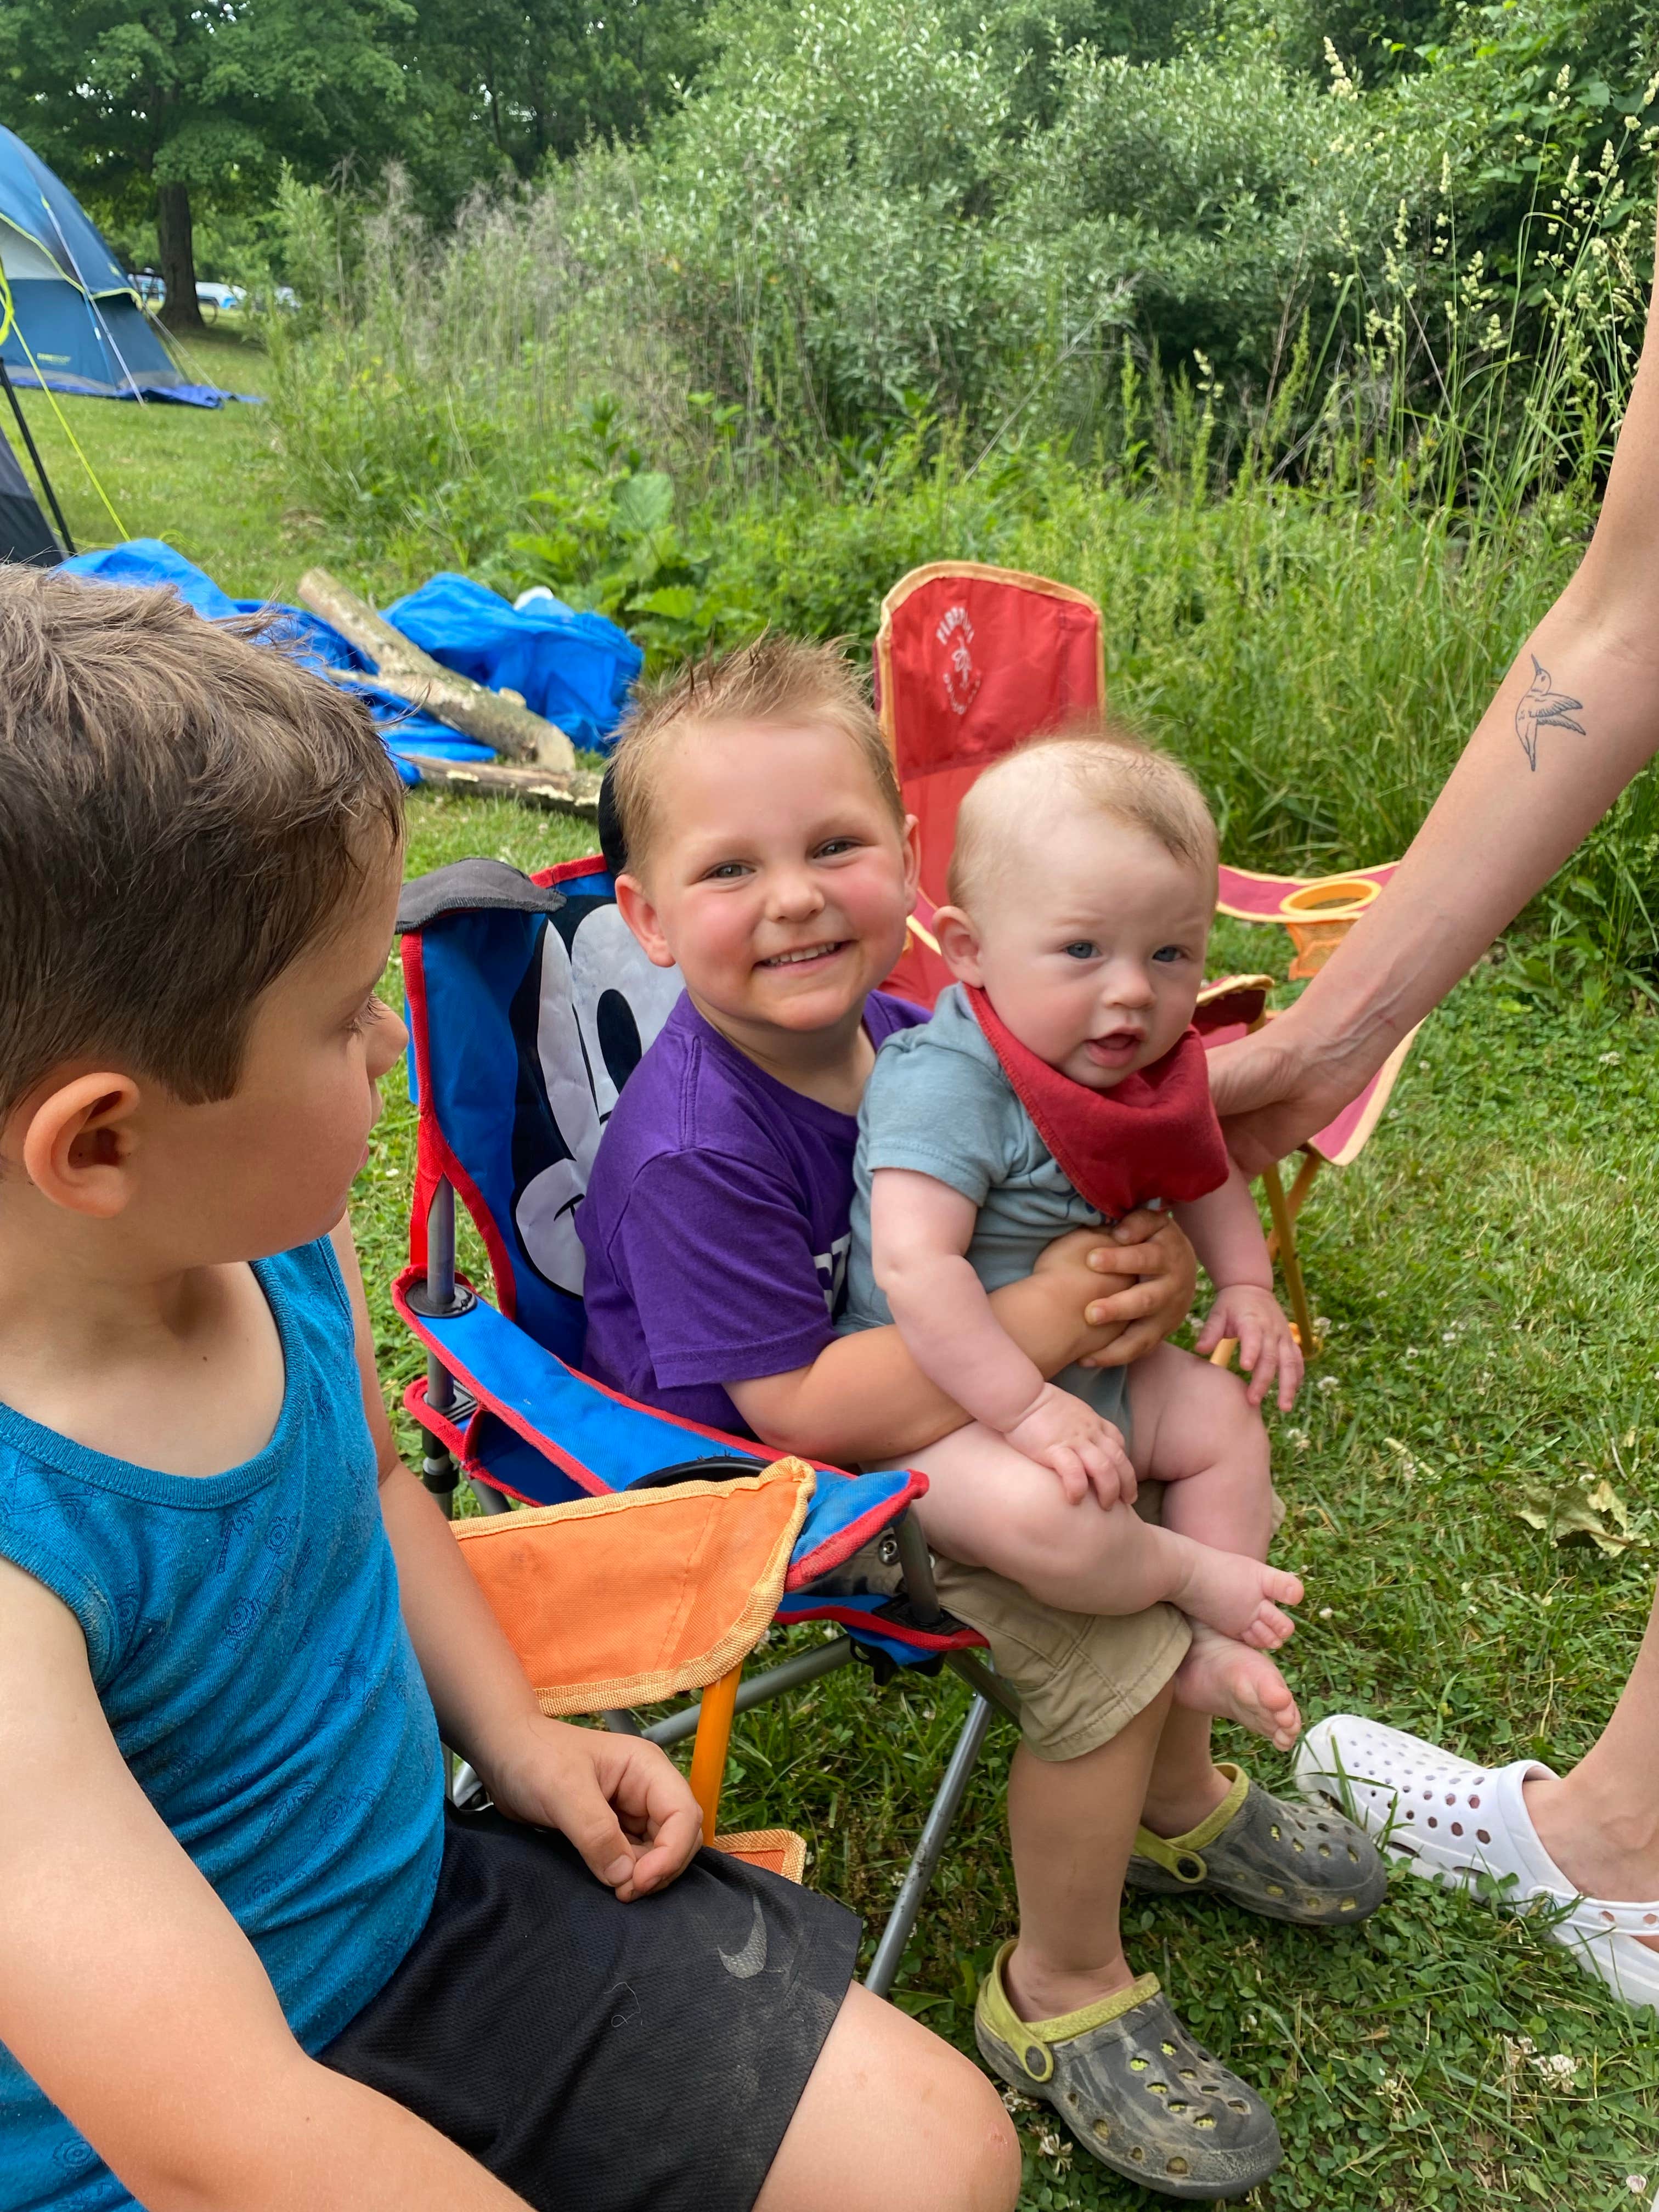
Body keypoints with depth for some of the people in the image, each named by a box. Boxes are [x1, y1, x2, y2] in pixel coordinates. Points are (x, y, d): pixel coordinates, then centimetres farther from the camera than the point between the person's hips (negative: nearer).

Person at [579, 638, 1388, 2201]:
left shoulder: (901, 1035, -6)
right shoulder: (692, 1150, -30)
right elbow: (800, 1401, -29)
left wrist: (1143, 1265, -10)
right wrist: (1036, 1326, -32)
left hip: (906, 1401, 8)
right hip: (743, 1473, -8)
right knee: (1106, 1628, -18)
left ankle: (1180, 1803, 33)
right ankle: (1060, 1995, 8)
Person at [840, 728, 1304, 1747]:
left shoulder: (1151, 1070, -2)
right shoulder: (944, 1085, -30)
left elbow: (1206, 1172, 20)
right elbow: (914, 1268, -37)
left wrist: (1247, 1286, 7)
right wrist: (1030, 1409, -36)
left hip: (1086, 1369, 9)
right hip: (939, 1398, -9)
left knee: (1228, 1418, 13)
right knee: (1037, 1513, -33)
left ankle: (1214, 1648, 16)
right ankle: (1192, 1574, -4)